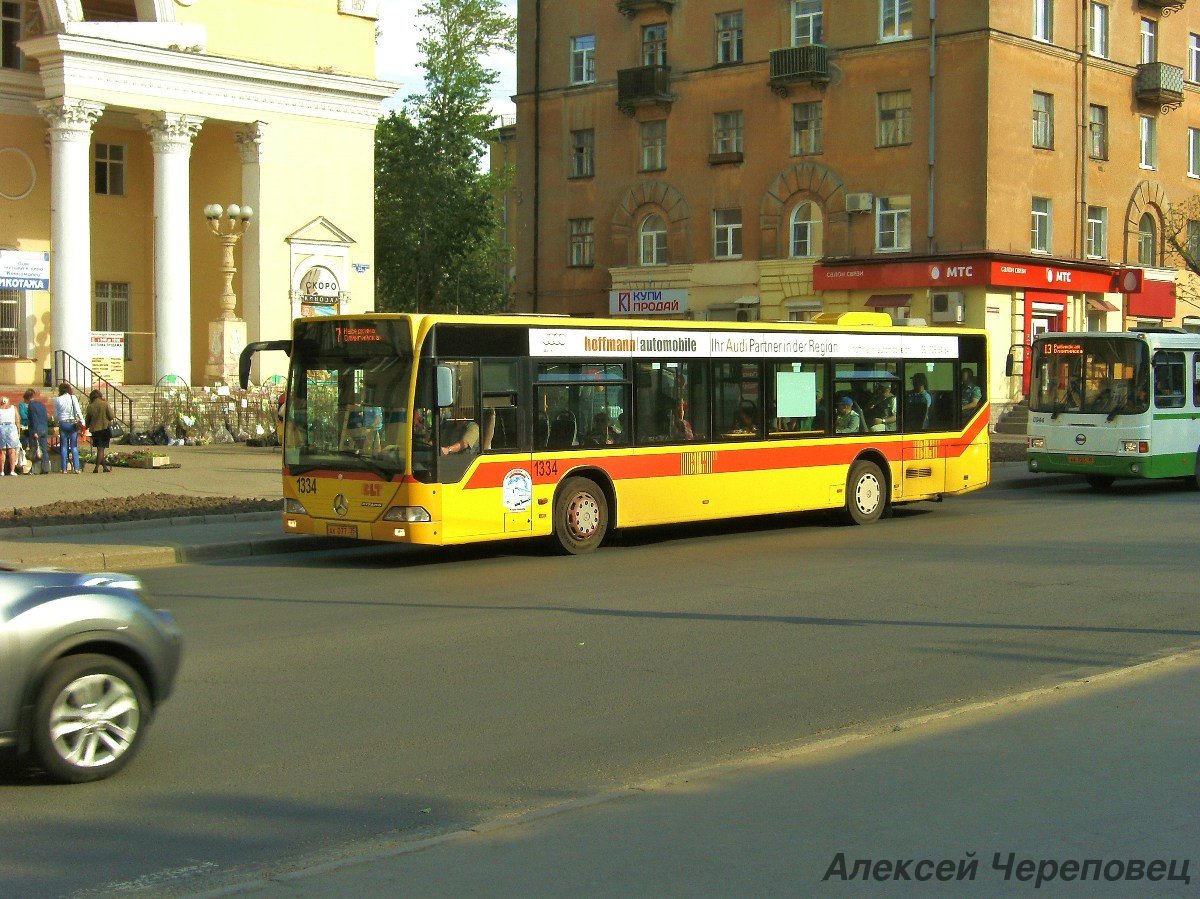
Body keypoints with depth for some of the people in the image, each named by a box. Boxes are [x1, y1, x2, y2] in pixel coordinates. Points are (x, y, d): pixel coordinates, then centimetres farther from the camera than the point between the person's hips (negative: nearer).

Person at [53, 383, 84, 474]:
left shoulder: (57, 400, 1)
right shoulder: (73, 398, -2)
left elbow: (56, 415, 5)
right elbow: (78, 411, -6)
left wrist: (56, 420, 24)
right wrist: (82, 422, -4)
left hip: (62, 423, 1)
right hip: (72, 423, -1)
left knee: (63, 446, 6)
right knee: (74, 446, 2)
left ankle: (64, 468, 4)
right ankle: (76, 468, -4)